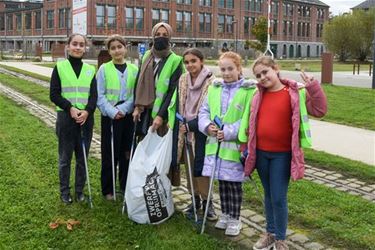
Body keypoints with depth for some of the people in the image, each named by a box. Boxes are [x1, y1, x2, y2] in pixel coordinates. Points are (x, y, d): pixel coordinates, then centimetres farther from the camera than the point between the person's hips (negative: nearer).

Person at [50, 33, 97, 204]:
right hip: (66, 117, -2)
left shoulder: (90, 69, 8)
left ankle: (80, 190, 23)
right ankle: (64, 191, 21)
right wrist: (70, 108, -16)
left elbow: (94, 95, 3)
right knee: (65, 157, 7)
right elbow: (54, 94, -4)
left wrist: (87, 111, -15)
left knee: (82, 157, 9)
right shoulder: (60, 67, 1)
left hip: (86, 118, 2)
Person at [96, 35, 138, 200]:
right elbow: (100, 96, -4)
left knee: (127, 152, 10)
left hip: (128, 116, 2)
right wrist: (112, 112, -14)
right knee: (109, 154, 3)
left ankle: (126, 186, 25)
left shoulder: (133, 70, 4)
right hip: (110, 117, -2)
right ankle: (108, 190, 16)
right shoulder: (104, 69, -2)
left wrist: (122, 109, -11)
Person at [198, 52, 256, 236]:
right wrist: (207, 126, -8)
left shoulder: (249, 90, -10)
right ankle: (225, 214, 34)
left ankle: (235, 219, 23)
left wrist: (229, 132, -20)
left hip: (235, 145, -5)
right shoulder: (214, 88, 8)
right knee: (222, 181, 17)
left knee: (234, 183, 6)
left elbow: (248, 118, -14)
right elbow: (204, 111, 11)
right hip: (215, 143, 5)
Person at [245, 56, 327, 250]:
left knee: (279, 198, -1)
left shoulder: (296, 93, -8)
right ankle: (270, 233, 33)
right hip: (261, 153, 5)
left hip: (282, 154, -4)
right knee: (269, 195, 17)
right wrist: (246, 146, 14)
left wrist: (313, 87, -25)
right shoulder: (258, 96, 4)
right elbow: (251, 123, 14)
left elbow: (319, 110, -15)